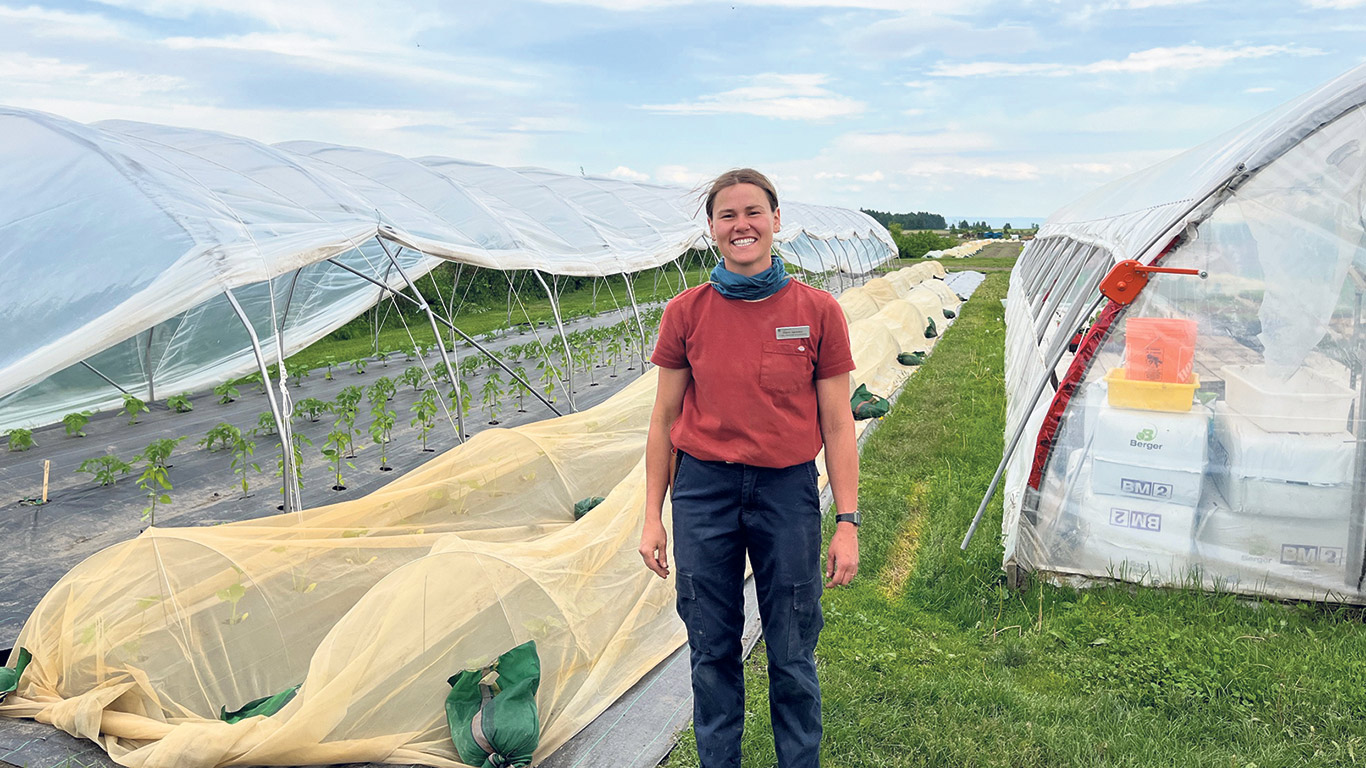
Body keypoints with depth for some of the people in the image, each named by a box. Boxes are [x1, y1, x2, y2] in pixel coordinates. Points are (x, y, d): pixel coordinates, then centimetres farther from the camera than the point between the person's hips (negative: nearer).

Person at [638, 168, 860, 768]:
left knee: (791, 655, 9)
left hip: (787, 492, -1)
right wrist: (653, 516, 5)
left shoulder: (818, 312, -4)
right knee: (712, 648, 13)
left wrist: (847, 522, -3)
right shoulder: (686, 312, -2)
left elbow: (837, 425, -1)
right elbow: (664, 418, 4)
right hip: (703, 489, 1)